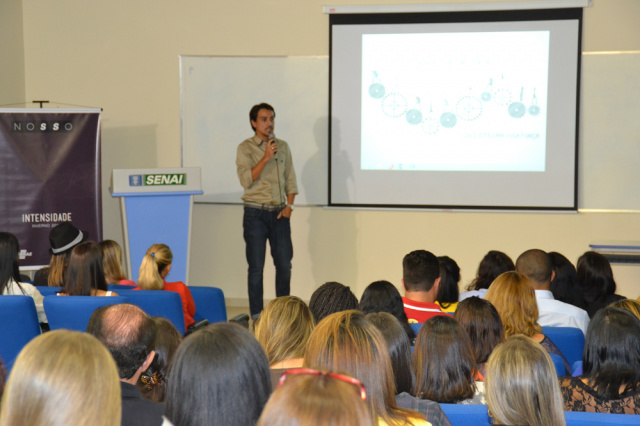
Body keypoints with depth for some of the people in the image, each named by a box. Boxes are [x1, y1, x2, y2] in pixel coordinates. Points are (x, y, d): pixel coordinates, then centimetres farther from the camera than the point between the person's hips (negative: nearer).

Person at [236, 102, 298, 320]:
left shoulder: (283, 147, 11)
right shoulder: (246, 148, -2)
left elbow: (290, 180, 13)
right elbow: (246, 180, -14)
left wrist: (289, 205, 0)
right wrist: (266, 158, -18)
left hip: (279, 213, 4)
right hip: (256, 213, -4)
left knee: (284, 264, 4)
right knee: (256, 267, 0)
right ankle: (256, 315, 8)